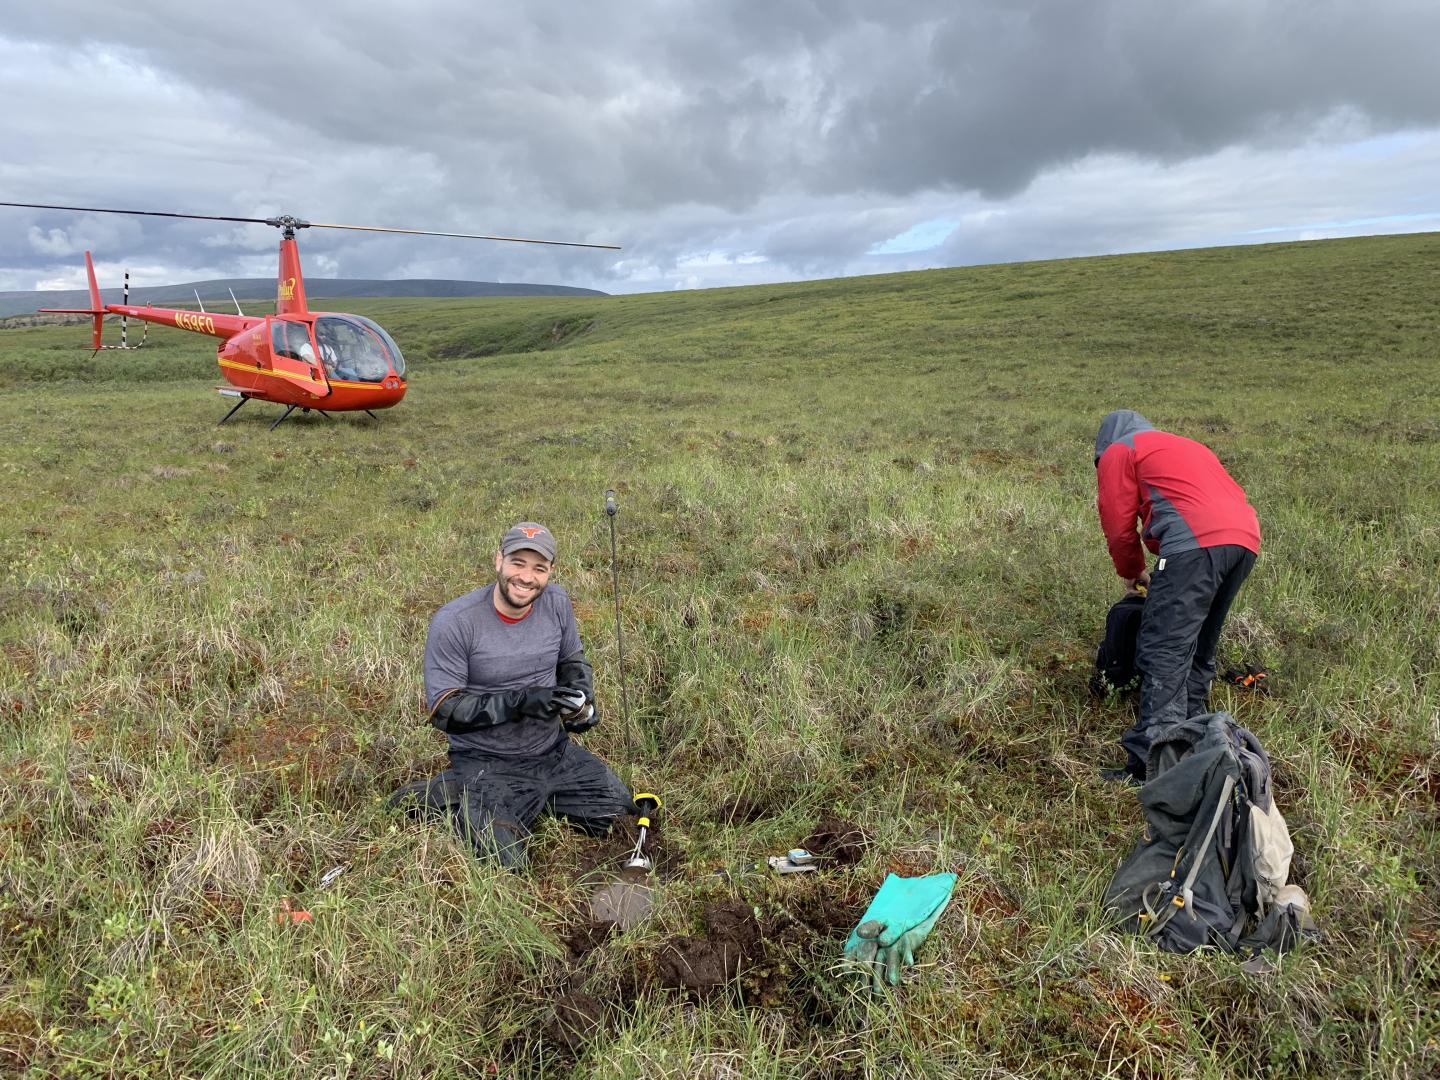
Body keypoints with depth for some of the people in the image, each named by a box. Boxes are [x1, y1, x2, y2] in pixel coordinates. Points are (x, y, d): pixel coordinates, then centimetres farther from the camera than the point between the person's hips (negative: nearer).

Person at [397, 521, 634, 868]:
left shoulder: (556, 603, -3)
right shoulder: (453, 622, -19)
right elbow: (443, 709, -18)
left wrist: (583, 700, -7)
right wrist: (520, 701, -27)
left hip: (554, 749, 6)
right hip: (486, 762, -5)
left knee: (618, 813, 3)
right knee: (503, 861, -20)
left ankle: (533, 798, 17)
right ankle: (448, 796, 5)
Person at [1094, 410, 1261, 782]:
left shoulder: (1117, 452, 17)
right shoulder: (1187, 446, 38)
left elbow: (1119, 526, 12)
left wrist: (1133, 573, 31)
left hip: (1196, 543, -8)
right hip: (1245, 540, 8)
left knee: (1163, 653, -11)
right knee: (1199, 649, 19)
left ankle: (1150, 762, -16)